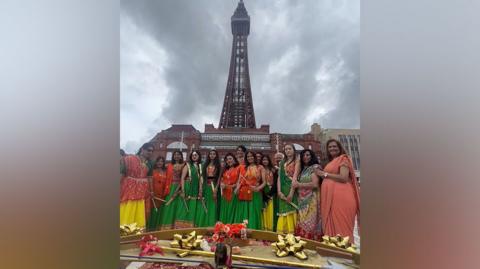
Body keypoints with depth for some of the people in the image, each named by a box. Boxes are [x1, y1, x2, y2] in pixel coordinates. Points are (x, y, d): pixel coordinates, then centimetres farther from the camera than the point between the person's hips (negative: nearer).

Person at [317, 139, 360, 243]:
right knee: (331, 225, 8)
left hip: (341, 196, -8)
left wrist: (325, 174, -9)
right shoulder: (330, 162, 23)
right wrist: (321, 173, 11)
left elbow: (344, 178, -14)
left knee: (341, 226, -5)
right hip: (330, 197, 8)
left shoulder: (343, 158, -1)